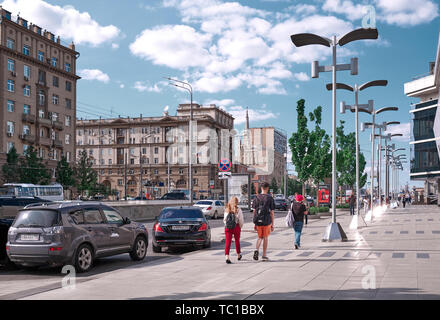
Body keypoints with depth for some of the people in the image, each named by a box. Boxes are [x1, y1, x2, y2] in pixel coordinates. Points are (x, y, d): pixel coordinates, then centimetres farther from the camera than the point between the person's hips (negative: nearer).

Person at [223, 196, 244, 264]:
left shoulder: (226, 209, 4)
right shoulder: (238, 210, -6)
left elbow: (224, 220, 9)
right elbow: (241, 220, -4)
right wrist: (240, 227, 11)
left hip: (227, 227, 1)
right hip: (236, 227, -1)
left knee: (227, 242, -2)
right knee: (237, 241, 17)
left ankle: (227, 257, -17)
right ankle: (239, 255, 35)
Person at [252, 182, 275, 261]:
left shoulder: (256, 198, 2)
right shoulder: (270, 198, -6)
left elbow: (254, 211, 4)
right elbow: (271, 212, -4)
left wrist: (255, 223, 12)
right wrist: (272, 224, 2)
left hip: (258, 221, 3)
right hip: (267, 221, -2)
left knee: (260, 237, 17)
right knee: (265, 238, 9)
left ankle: (257, 250, -8)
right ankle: (264, 256, 13)